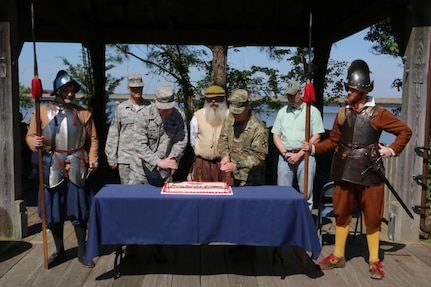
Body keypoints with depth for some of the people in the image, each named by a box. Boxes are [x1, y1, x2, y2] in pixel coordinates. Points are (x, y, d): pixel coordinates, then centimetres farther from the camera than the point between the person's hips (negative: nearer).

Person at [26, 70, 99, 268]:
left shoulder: (83, 114, 4)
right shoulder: (42, 112, 1)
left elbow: (93, 139, 8)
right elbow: (30, 135, 2)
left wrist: (92, 159, -5)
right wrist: (34, 143, -21)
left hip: (77, 168, 0)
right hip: (52, 168, 0)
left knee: (79, 212, 5)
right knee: (54, 212, 9)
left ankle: (82, 252, 19)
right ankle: (60, 252, 26)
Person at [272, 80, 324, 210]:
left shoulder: (312, 111, 2)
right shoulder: (282, 112, 13)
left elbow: (316, 137, -3)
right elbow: (276, 135, 11)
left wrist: (299, 154, -10)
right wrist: (285, 153, -3)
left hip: (305, 156, -3)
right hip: (285, 156, 3)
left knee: (306, 193, 0)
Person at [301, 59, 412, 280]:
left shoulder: (377, 113, -6)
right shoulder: (343, 113, 6)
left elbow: (405, 131, 1)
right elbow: (333, 141, 8)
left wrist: (392, 150, -10)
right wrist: (314, 148, -5)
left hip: (369, 171, -3)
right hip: (344, 171, 4)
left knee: (372, 216, 6)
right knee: (342, 213, 12)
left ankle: (374, 261, 21)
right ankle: (338, 256, 26)